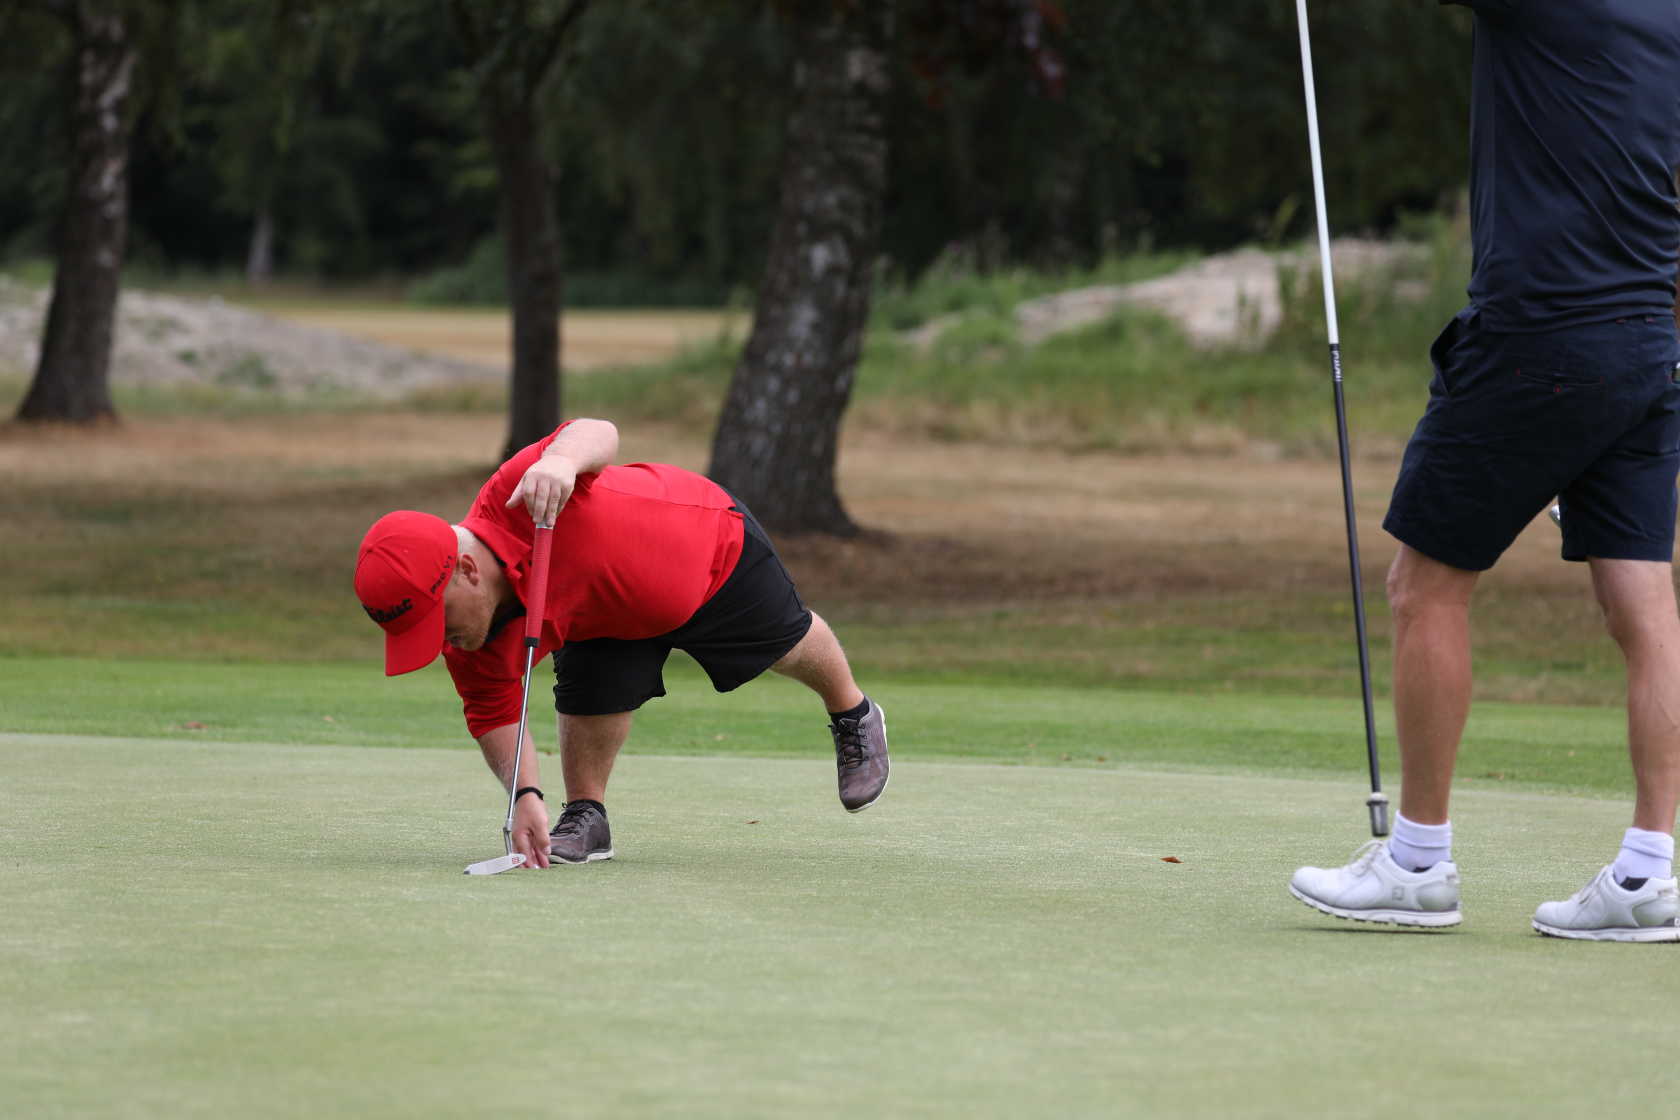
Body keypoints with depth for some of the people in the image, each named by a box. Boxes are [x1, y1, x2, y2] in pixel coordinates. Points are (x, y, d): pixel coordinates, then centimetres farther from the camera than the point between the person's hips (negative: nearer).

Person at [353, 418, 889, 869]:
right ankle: (586, 817, 5)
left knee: (787, 640, 22)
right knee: (589, 698, -21)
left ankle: (853, 715, 52)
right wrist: (525, 794, -35)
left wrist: (563, 457, -67)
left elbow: (599, 434, -44)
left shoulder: (513, 500, -48)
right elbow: (495, 716, -19)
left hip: (713, 547, -2)